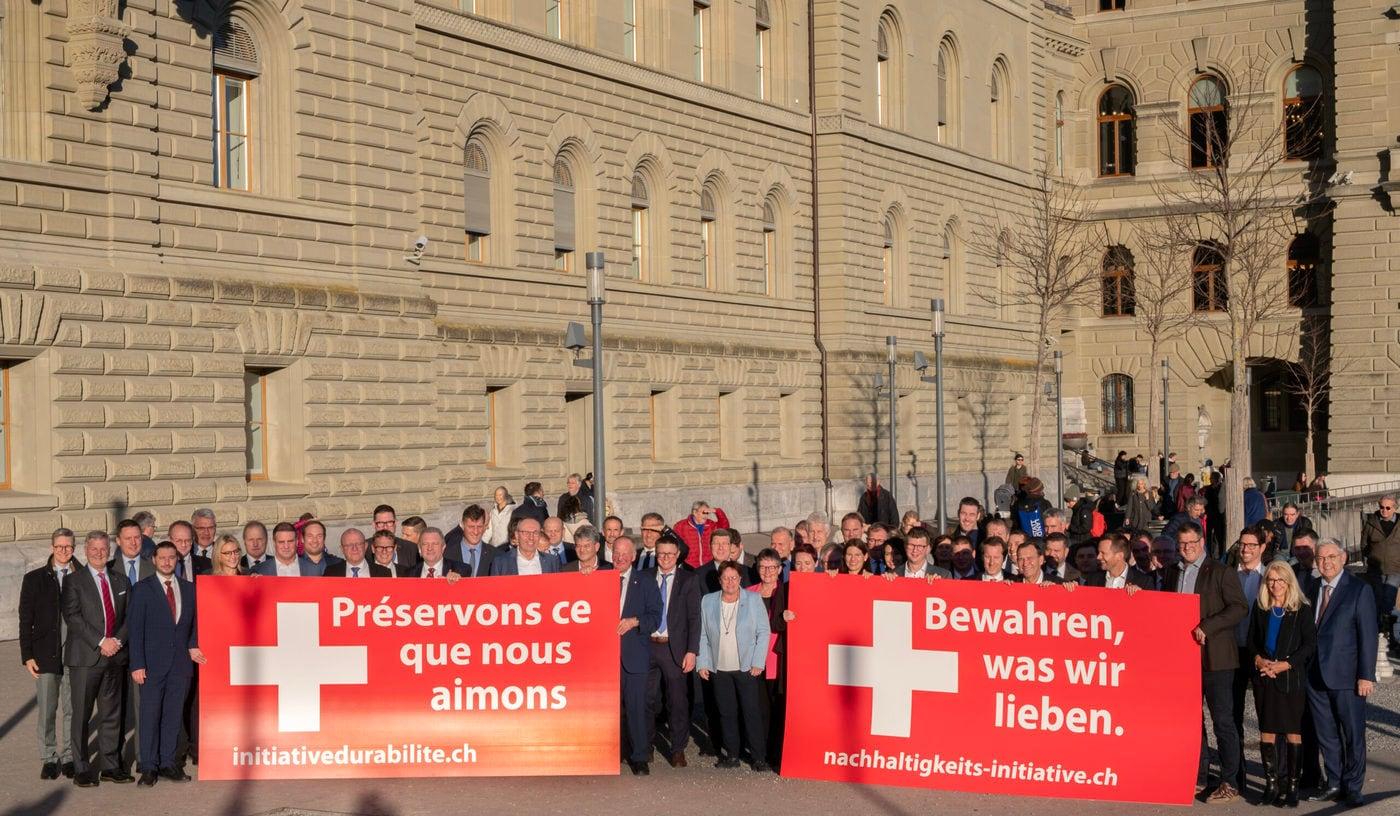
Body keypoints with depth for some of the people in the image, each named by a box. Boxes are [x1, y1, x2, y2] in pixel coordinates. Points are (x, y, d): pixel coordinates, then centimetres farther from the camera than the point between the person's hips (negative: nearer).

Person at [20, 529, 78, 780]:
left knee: (73, 709, 5)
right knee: (47, 710, 4)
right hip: (46, 655, 0)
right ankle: (48, 758, 15)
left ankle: (70, 757, 16)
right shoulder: (34, 579, 4)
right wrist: (27, 656, -2)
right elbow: (26, 620, 4)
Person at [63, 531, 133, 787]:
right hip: (85, 657, -4)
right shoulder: (74, 581, 1)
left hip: (115, 656, 4)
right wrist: (100, 642, -15)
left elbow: (129, 616, 10)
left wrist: (117, 641, -8)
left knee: (112, 713, 7)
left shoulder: (121, 581, 14)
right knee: (81, 715, -1)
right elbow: (72, 617, -9)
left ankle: (111, 766, 14)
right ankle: (81, 769, 7)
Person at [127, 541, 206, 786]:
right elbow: (135, 628, -3)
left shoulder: (189, 589, 11)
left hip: (181, 663, 3)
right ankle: (148, 767, 6)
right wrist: (137, 664, -9)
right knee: (150, 715, -1)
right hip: (153, 663, -3)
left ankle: (168, 763, 15)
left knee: (174, 715, 7)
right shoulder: (142, 589, 0)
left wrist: (193, 645, 0)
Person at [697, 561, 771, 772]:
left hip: (746, 667, -2)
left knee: (752, 712, -4)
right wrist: (703, 663, 1)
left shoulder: (753, 600, 0)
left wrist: (757, 663, -6)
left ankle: (759, 757, 2)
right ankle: (732, 755, 15)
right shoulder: (708, 602, 5)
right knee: (727, 713, 6)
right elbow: (703, 635, 8)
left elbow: (763, 632, 0)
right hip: (719, 669, 2)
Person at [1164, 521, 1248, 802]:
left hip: (1213, 656, -6)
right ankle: (1198, 776, 21)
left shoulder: (1219, 571, -5)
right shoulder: (1172, 572, 13)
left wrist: (1207, 627, -20)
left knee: (1222, 720, -3)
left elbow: (1240, 607, -12)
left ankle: (1229, 783, 1)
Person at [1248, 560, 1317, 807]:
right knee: (1267, 732, 4)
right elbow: (1251, 640, 13)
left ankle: (1291, 787, 4)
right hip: (1264, 677, 3)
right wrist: (1258, 659, -6)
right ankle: (1271, 785, 11)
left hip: (1291, 677, -3)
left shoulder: (1302, 610, -2)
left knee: (1293, 732, -1)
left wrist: (1285, 664, -13)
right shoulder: (1259, 607, 9)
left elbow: (1310, 644, -4)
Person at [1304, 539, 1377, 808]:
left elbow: (1368, 635, -8)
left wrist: (1366, 675, -12)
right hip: (1315, 675, 5)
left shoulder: (1359, 590, -5)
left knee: (1353, 734, 2)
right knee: (1326, 734, 12)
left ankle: (1352, 788, 12)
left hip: (1346, 675, -5)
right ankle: (1334, 784, 22)